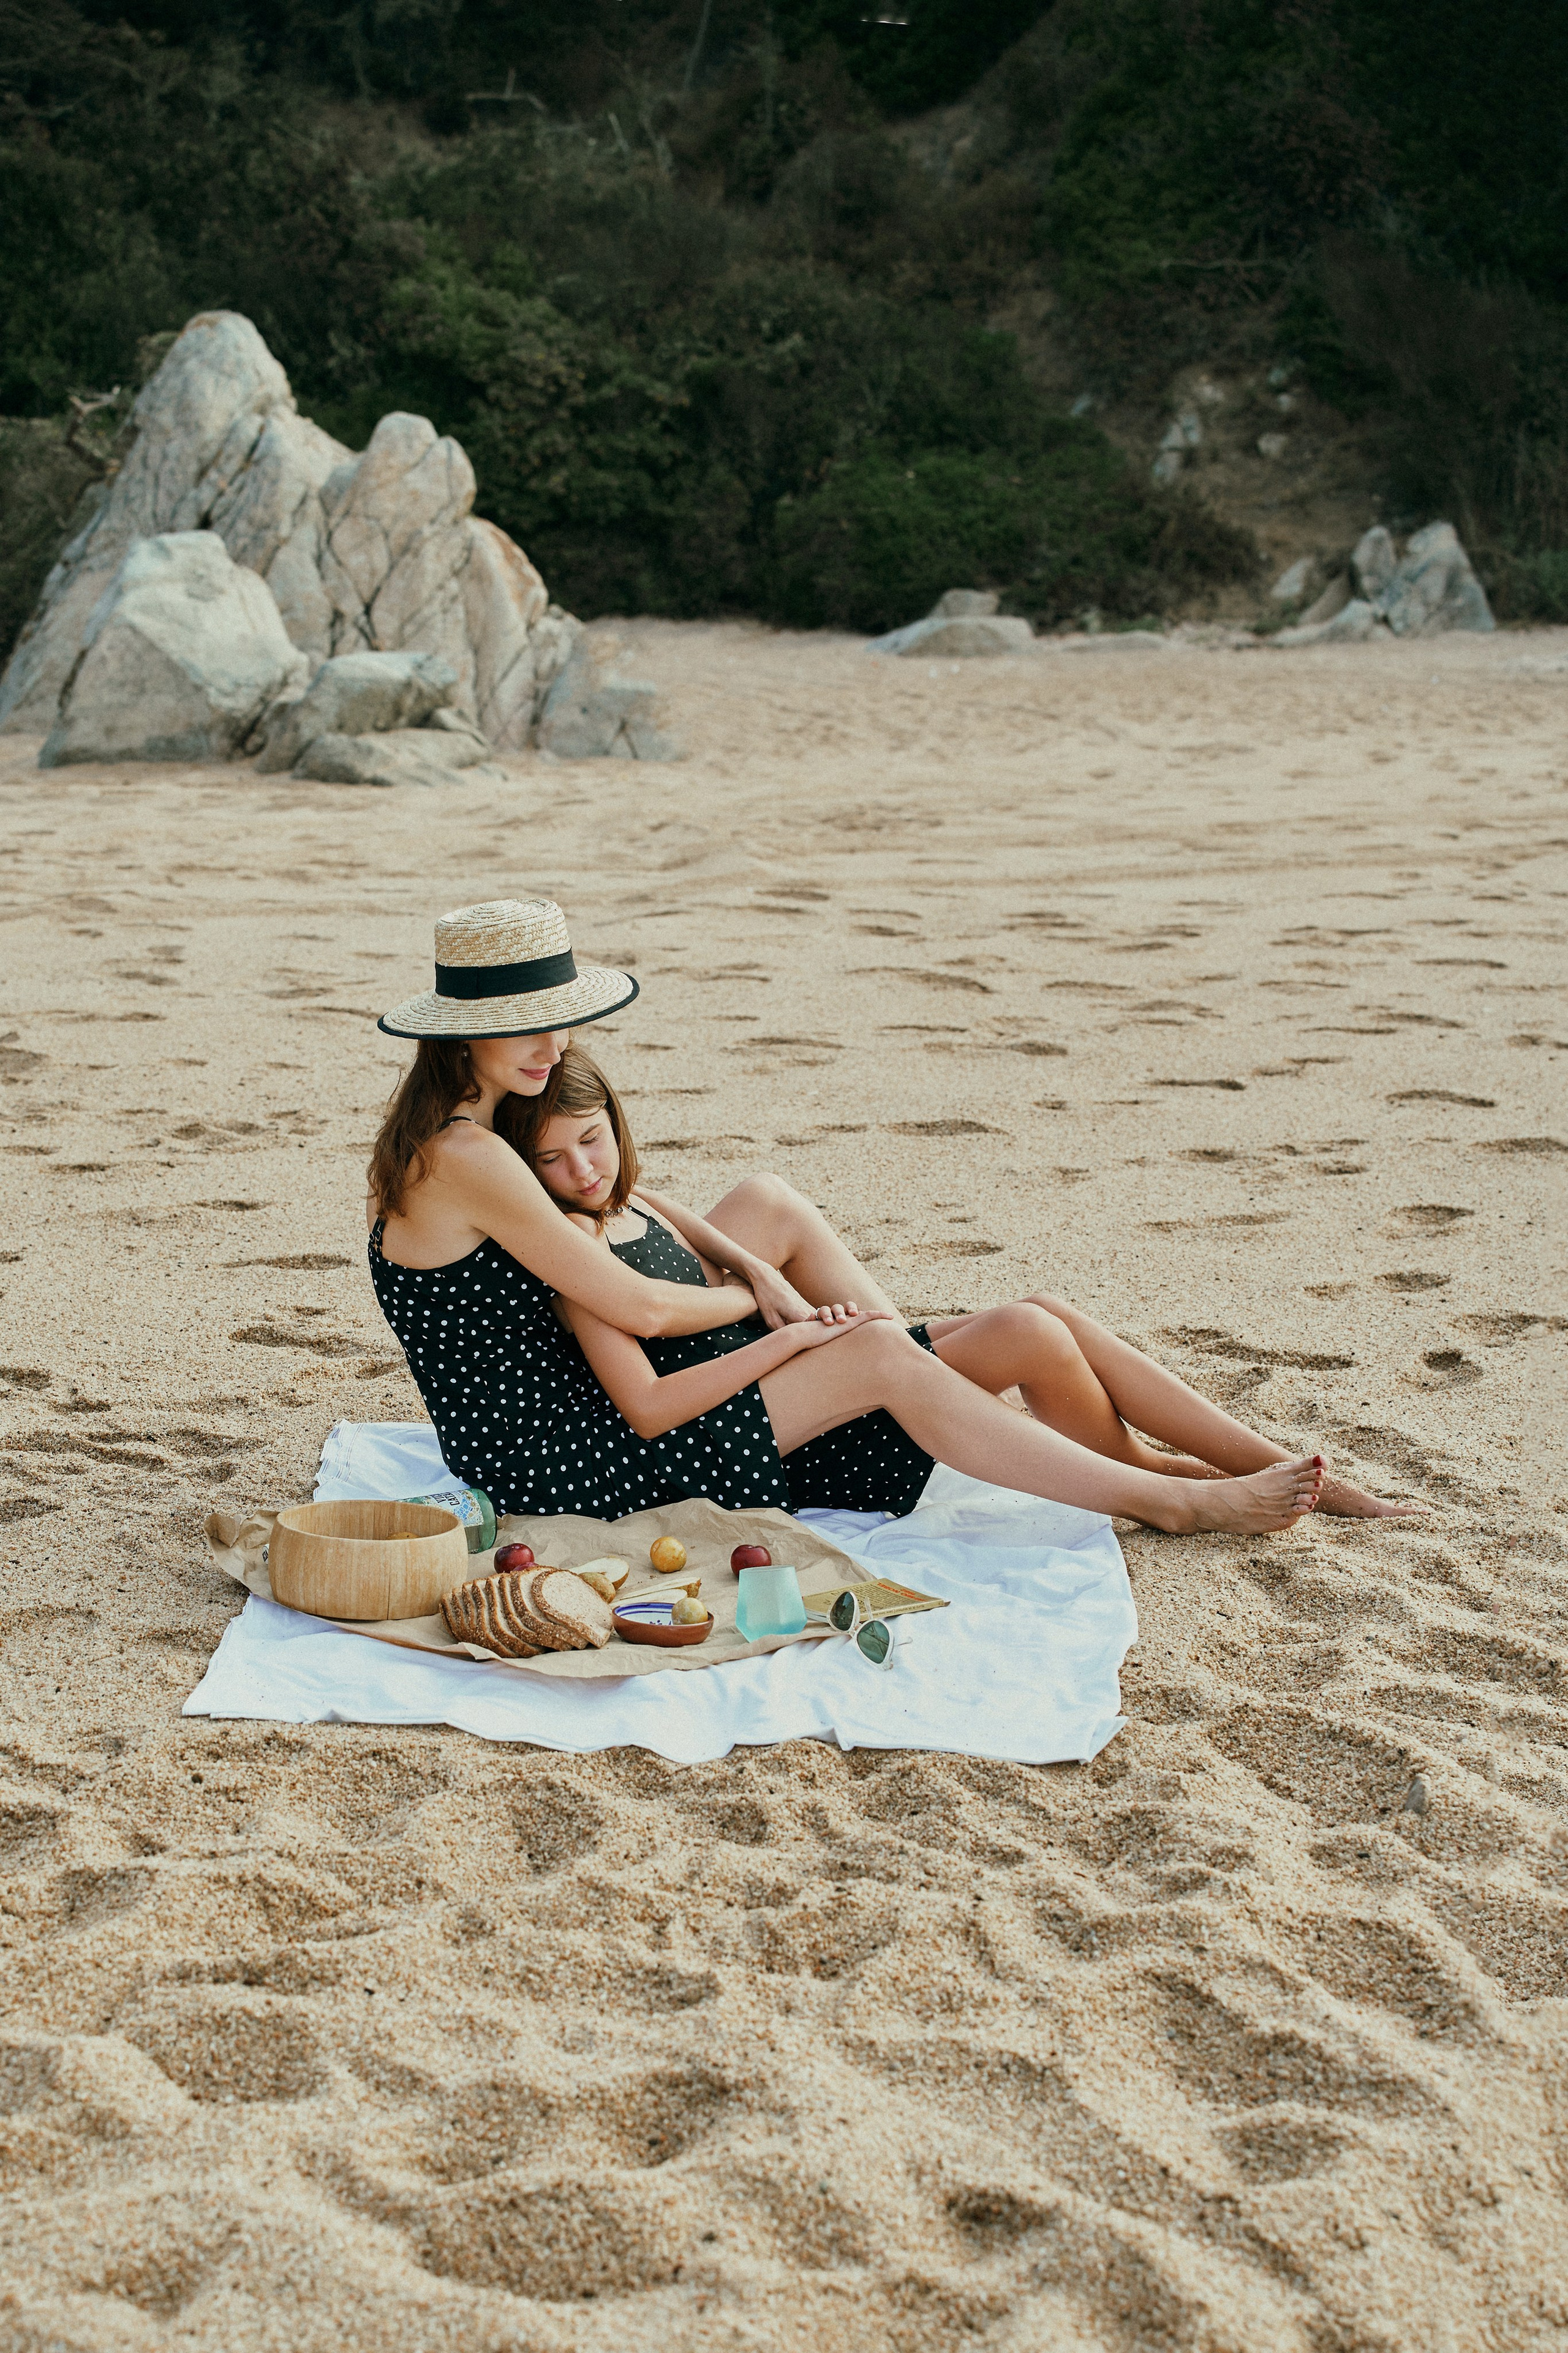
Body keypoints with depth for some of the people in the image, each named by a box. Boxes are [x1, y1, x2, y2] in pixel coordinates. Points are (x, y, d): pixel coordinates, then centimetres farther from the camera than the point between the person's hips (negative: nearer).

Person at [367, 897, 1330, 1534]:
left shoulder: (459, 1123, 7)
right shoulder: (467, 1158, -24)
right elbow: (637, 1308, -22)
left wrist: (762, 1279, 0)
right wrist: (762, 1297, -2)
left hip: (561, 1404, 10)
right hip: (558, 1465, -10)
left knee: (775, 1206, 10)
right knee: (875, 1356, -14)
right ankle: (1172, 1501, -5)